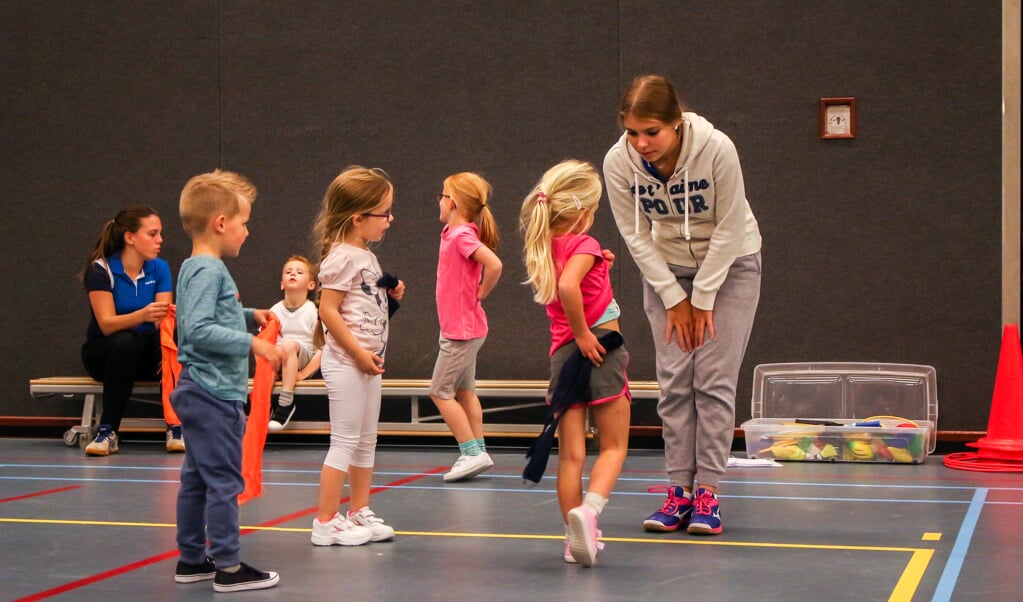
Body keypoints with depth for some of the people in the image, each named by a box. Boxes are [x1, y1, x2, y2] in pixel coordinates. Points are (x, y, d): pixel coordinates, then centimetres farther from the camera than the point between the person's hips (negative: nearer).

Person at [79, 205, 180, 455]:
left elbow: (162, 321, -10)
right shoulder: (101, 269, -13)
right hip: (103, 353, -3)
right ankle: (108, 432, -31)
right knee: (126, 341, -37)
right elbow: (107, 324, -23)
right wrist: (143, 315, -42)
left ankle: (176, 427, -26)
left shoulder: (159, 268, -1)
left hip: (144, 356, 3)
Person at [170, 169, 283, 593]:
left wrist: (249, 316, 15)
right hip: (214, 394, -10)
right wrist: (251, 343, -24)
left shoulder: (194, 268, 14)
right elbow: (198, 329, -26)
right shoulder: (208, 271, -17)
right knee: (224, 480, -5)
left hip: (200, 393, 10)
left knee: (197, 478, 15)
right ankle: (228, 567, 0)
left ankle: (192, 560, 22)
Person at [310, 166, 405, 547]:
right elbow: (328, 310, -20)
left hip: (368, 361, 9)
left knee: (366, 441, 15)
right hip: (346, 362, -9)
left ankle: (359, 512, 24)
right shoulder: (341, 257, -15)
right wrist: (358, 353, -21)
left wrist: (391, 294, 6)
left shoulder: (366, 257, 13)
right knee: (345, 441, -5)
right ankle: (326, 522, 1)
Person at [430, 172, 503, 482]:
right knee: (464, 390, 14)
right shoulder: (452, 233, 8)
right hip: (464, 327, 10)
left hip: (461, 331, -10)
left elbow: (494, 265, -33)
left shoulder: (462, 235, -20)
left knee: (440, 392, -4)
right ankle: (478, 451, 18)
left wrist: (481, 293, -18)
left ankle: (473, 453, -3)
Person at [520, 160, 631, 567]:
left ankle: (576, 537, 9)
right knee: (613, 447, 3)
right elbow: (567, 286, -30)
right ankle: (588, 509, -21)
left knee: (570, 454, 7)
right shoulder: (584, 245, -11)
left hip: (563, 352, 6)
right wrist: (582, 333, -21)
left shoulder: (543, 248, 10)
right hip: (599, 350, -6)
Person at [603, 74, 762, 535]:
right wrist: (674, 299, -9)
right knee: (674, 381, -4)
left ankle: (707, 491, -6)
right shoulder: (618, 161, -20)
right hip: (665, 269, 3)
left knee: (714, 379, -9)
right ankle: (679, 488, 0)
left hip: (729, 264, -2)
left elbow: (728, 230, -19)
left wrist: (703, 300, -15)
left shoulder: (717, 150, -29)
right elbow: (636, 236, -9)